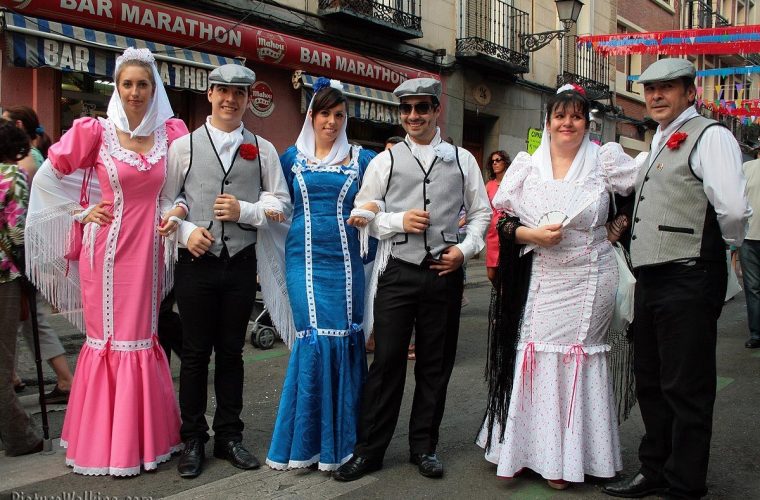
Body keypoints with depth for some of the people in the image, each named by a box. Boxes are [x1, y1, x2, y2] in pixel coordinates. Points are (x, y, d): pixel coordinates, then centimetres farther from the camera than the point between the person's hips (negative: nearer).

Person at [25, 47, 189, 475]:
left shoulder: (172, 131, 3)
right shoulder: (96, 131, -3)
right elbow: (48, 176, 5)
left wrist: (180, 207, -3)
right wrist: (81, 213, 0)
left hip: (149, 246, 2)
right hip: (109, 246, -2)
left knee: (142, 336, 10)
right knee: (109, 337, 3)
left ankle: (145, 435, 22)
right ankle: (105, 441, 16)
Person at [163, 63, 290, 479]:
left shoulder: (262, 150, 8)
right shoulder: (183, 146, 5)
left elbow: (280, 202, 5)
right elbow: (163, 201, 3)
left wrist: (244, 211, -10)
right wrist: (187, 230, -13)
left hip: (241, 264, 2)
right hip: (196, 262, -1)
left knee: (231, 352, 11)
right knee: (195, 354, 5)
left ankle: (229, 436, 24)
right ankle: (193, 440, 19)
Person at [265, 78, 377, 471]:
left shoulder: (361, 159, 8)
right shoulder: (292, 157, 11)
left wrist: (371, 209, -7)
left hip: (344, 261, 0)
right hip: (305, 259, 0)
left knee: (344, 340, 1)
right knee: (314, 339, -6)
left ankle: (339, 441, 16)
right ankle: (306, 441, 10)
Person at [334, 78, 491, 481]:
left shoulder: (462, 160, 9)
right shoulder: (384, 162, 6)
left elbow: (481, 212, 13)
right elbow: (362, 214, 5)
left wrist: (465, 249, -2)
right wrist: (399, 221, -11)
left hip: (445, 272, 2)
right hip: (398, 272, -1)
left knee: (436, 364, 10)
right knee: (387, 361, 0)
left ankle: (424, 447, 25)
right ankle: (368, 450, 13)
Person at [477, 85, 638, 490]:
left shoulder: (605, 160, 1)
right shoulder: (526, 165, 5)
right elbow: (503, 223, 6)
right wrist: (532, 234, -11)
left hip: (589, 283, -1)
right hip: (538, 281, 1)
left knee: (578, 362, 4)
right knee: (532, 359, 3)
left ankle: (568, 458, 18)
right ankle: (520, 448, 18)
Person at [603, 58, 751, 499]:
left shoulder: (710, 136, -10)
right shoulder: (658, 143, 19)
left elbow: (733, 207, -22)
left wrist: (728, 242, -4)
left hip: (688, 281, -9)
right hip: (651, 280, 9)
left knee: (686, 389, 1)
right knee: (650, 382, 18)